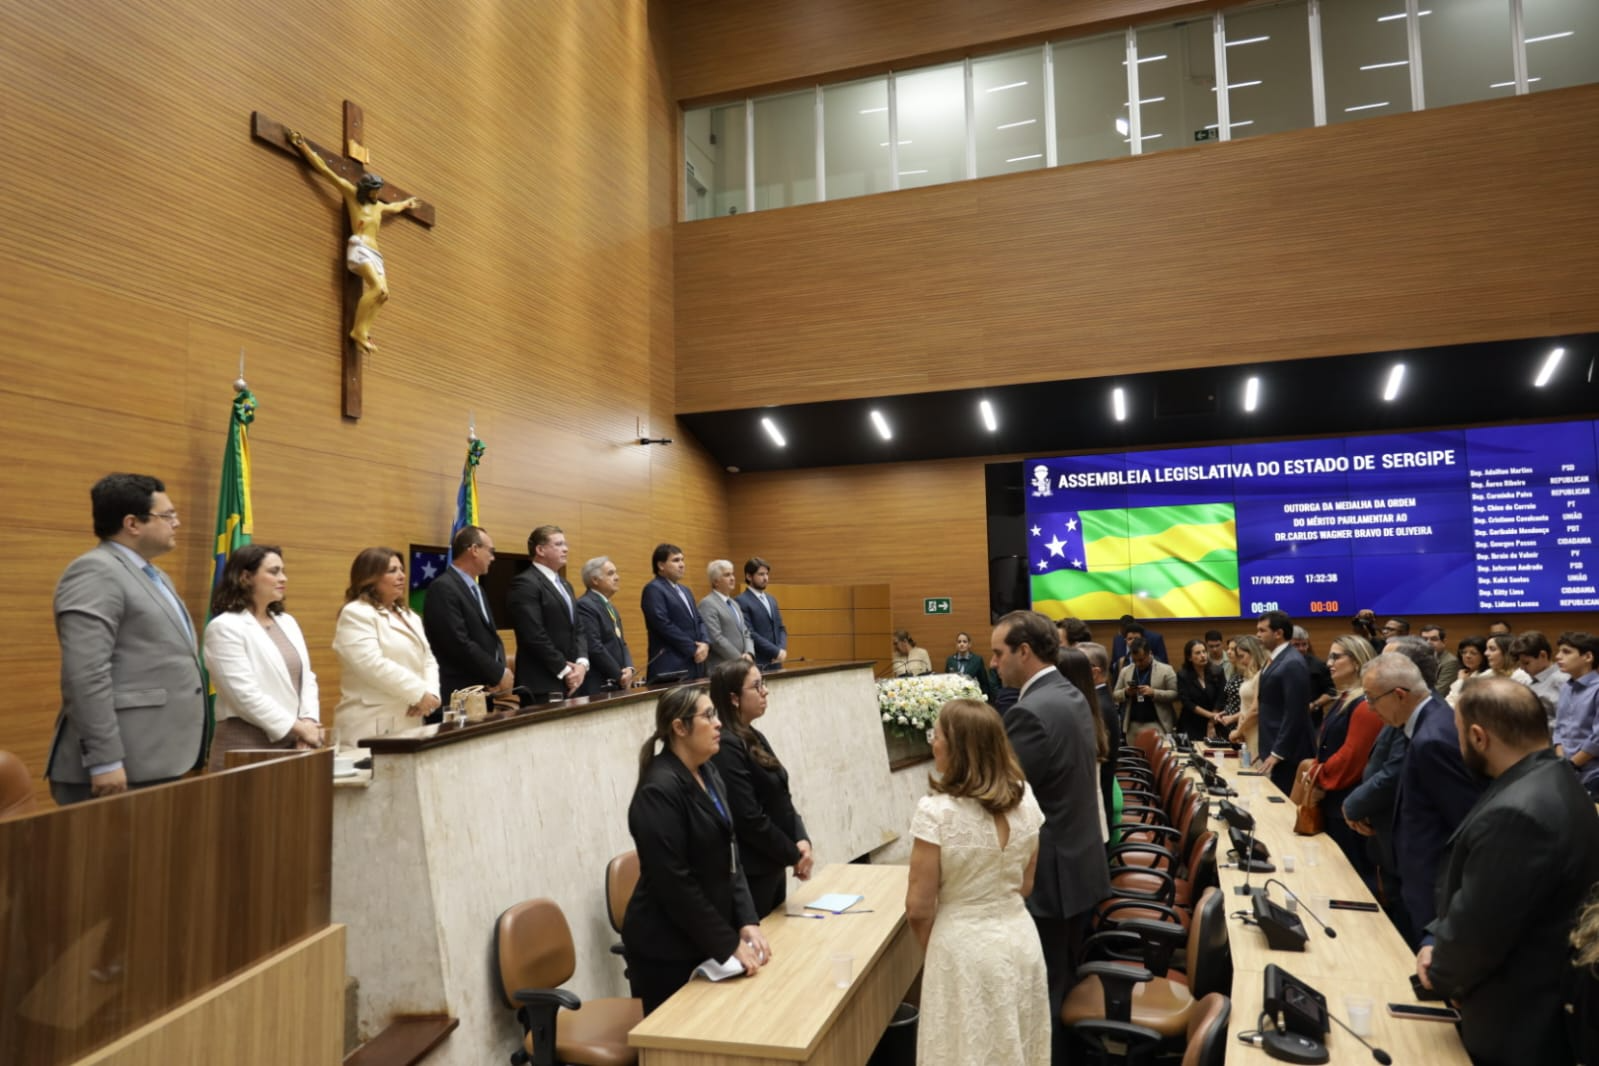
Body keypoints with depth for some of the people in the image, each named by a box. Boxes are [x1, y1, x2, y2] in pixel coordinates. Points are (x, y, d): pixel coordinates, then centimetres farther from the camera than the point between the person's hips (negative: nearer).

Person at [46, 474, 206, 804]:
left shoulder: (155, 577, 18)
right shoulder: (95, 572, -11)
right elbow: (86, 675, -20)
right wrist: (104, 761, -23)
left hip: (159, 763, 9)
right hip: (123, 768, -9)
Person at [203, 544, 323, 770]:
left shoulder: (287, 622, 14)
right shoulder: (224, 627, -8)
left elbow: (306, 677, 11)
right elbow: (245, 694, -16)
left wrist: (308, 721, -6)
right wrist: (297, 727, -14)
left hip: (291, 742, 6)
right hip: (247, 746, -6)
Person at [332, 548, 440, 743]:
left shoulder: (409, 616, 19)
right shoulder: (356, 614, -7)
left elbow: (428, 660, 14)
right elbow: (373, 665, -19)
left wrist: (430, 692, -6)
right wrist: (419, 694, -17)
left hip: (410, 723, 7)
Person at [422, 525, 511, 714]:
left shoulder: (476, 589, 17)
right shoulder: (443, 588, -13)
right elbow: (459, 644, -20)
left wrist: (501, 669, -2)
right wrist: (499, 673, -12)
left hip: (487, 692, 9)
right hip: (459, 697, -9)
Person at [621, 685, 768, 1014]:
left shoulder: (708, 774, 4)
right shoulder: (659, 791, -22)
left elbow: (729, 855, 7)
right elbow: (675, 884, -22)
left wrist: (747, 921, -4)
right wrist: (729, 944, -16)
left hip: (703, 940, 8)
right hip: (666, 949, -8)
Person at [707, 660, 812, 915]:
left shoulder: (755, 738, 10)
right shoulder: (726, 747, -20)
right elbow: (749, 819, -22)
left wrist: (801, 839, -5)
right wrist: (793, 855, -11)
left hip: (772, 865, 9)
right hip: (751, 873, -9)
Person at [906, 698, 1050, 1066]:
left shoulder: (936, 811, -22)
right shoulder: (1024, 798, -5)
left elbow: (919, 906, -14)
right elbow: (1025, 886, 7)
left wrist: (934, 951, 4)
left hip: (965, 947, -5)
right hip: (1019, 938, 5)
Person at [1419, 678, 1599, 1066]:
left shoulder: (1518, 812, -32)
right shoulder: (1554, 785, 2)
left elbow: (1477, 932, -25)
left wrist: (1439, 971, -7)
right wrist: (1440, 944, -1)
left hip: (1512, 1027, -9)